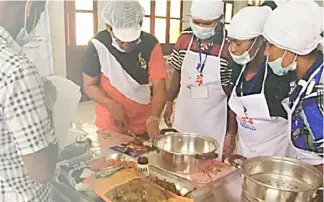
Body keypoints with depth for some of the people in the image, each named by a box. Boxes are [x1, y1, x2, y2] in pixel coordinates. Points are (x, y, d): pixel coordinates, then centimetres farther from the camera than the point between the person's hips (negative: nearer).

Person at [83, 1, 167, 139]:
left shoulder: (150, 45, -15)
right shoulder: (98, 45, -16)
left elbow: (159, 87, -14)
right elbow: (89, 85, -7)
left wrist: (153, 119, -28)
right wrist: (112, 105, -21)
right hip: (109, 125, -1)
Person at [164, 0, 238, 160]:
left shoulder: (229, 46, -16)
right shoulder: (184, 38, -3)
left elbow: (233, 93, -10)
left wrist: (231, 133, -7)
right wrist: (169, 103, 10)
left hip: (213, 121, -4)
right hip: (184, 114, 4)